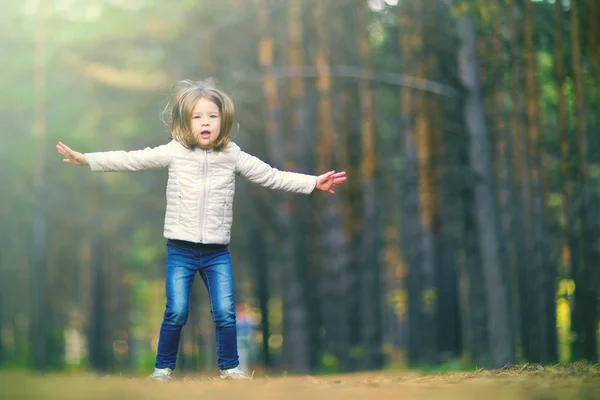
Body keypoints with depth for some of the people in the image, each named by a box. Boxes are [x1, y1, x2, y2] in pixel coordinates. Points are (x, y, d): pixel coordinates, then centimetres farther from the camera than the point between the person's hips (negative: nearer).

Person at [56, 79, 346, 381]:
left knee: (225, 312, -1)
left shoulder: (233, 156, 0)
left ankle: (229, 366, 16)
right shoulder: (173, 152, -4)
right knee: (176, 312, -4)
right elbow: (130, 160, -3)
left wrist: (314, 183, 0)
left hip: (217, 252, 1)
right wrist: (86, 159, -7)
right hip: (180, 250, -1)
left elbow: (272, 176, 4)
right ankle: (163, 367, 13)